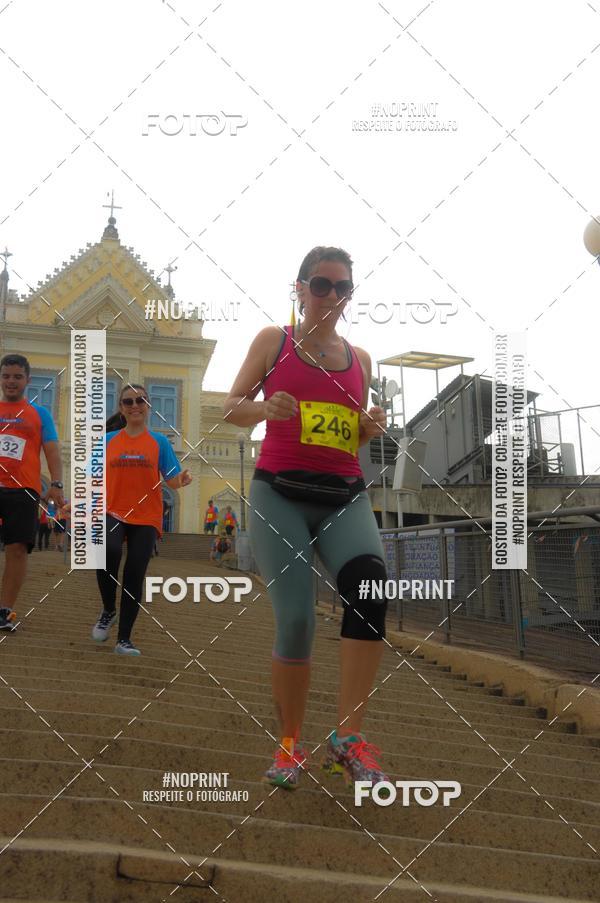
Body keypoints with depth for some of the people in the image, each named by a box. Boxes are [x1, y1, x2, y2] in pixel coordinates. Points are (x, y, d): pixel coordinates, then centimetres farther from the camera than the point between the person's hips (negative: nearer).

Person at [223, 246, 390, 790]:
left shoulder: (360, 358, 17)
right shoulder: (274, 341, 8)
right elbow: (232, 408, 7)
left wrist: (372, 428, 2)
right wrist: (264, 408, -15)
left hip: (345, 497, 2)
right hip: (281, 494, -2)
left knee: (371, 586, -27)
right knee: (295, 619, -10)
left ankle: (348, 737, -21)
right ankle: (290, 744, 13)